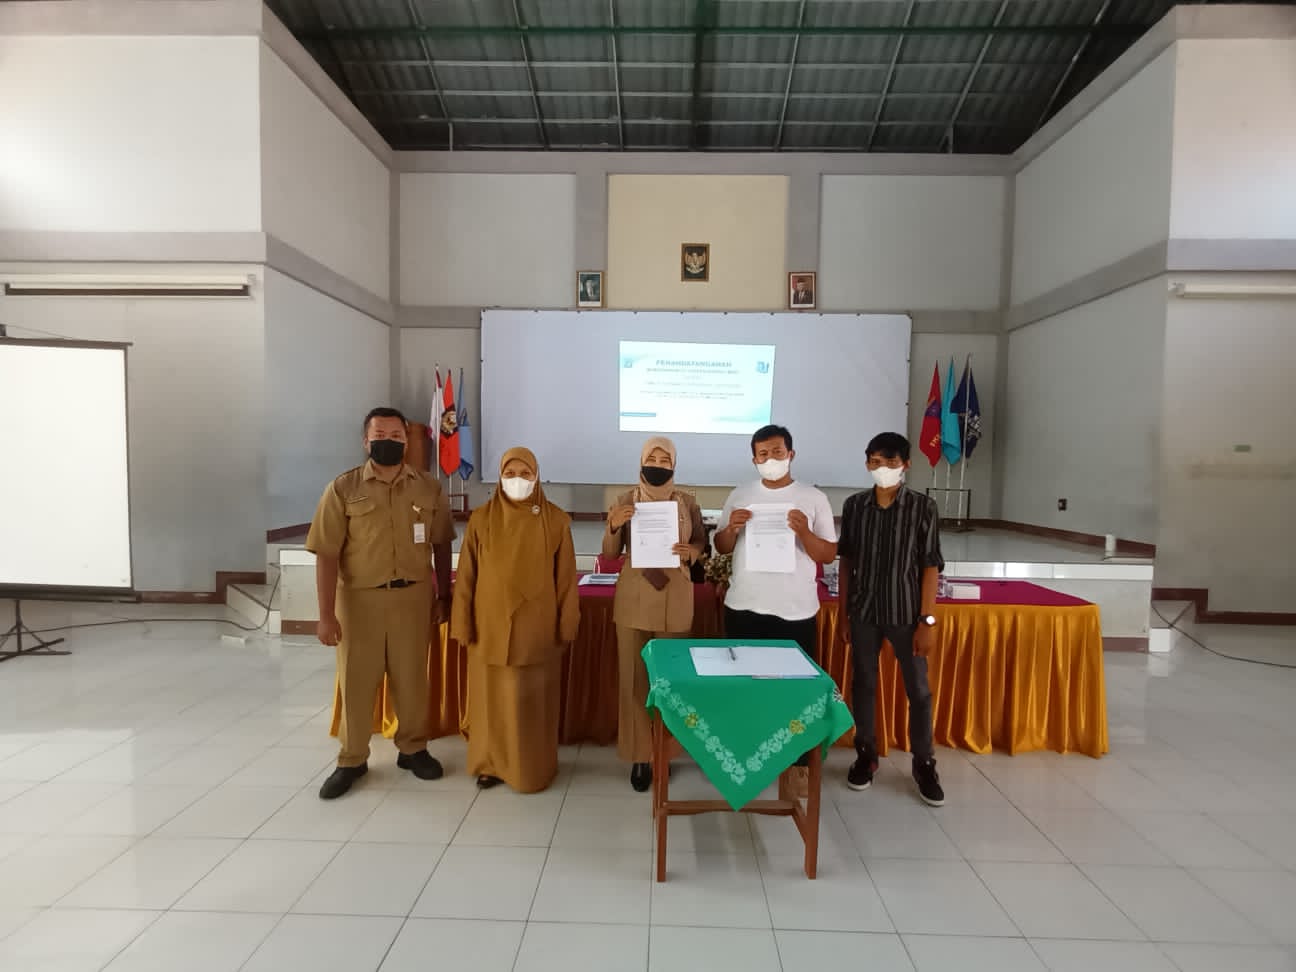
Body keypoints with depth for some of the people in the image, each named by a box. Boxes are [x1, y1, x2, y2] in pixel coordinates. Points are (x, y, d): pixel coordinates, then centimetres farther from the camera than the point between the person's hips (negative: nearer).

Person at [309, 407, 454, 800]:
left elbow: (441, 545, 7)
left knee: (411, 677, 13)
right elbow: (326, 554, -9)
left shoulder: (428, 487, 0)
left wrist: (443, 596, 7)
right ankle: (352, 760, 30)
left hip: (413, 596, 2)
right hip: (359, 598, -1)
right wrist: (326, 614, -12)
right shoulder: (343, 488, -7)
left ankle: (413, 749, 33)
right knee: (356, 680, 11)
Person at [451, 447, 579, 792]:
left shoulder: (556, 521, -4)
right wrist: (463, 625, -1)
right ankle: (491, 762, 33)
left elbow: (566, 578, -1)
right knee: (491, 696, 13)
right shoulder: (481, 519, -2)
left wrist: (566, 625, -1)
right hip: (490, 626, 1)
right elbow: (466, 577, 1)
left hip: (537, 627, -1)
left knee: (533, 699, 10)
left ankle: (534, 769, 28)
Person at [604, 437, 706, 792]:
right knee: (633, 677, 3)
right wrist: (613, 527, -17)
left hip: (674, 598, 0)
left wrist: (690, 552, -13)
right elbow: (610, 554, 3)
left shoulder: (687, 502, 1)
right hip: (633, 597, 0)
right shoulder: (625, 501, 0)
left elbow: (702, 543, 9)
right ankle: (639, 754, 17)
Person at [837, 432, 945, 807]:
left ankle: (924, 765, 25)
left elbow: (931, 566, -6)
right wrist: (843, 613, 4)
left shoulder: (923, 507, -6)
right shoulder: (854, 506, 0)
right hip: (863, 612, 2)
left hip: (907, 613, -2)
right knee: (863, 684, 12)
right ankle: (866, 755, 29)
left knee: (919, 690, 7)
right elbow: (846, 562, 5)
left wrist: (928, 620, -9)